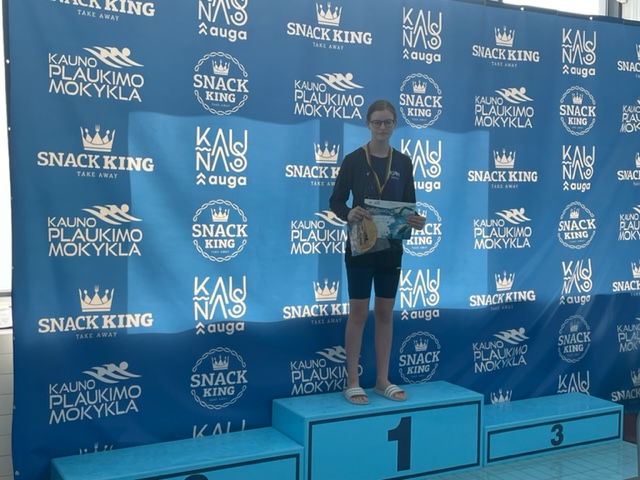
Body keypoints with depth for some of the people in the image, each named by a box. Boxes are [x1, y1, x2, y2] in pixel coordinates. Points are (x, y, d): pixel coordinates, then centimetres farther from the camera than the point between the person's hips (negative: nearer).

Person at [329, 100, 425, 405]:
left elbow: (409, 204, 7)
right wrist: (348, 214, -25)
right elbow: (335, 201, -4)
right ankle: (352, 382, 10)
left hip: (391, 247, 3)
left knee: (385, 312, 9)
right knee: (358, 312, 1)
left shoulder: (403, 163, 5)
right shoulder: (353, 160, -4)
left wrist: (415, 221, -15)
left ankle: (383, 380, 19)